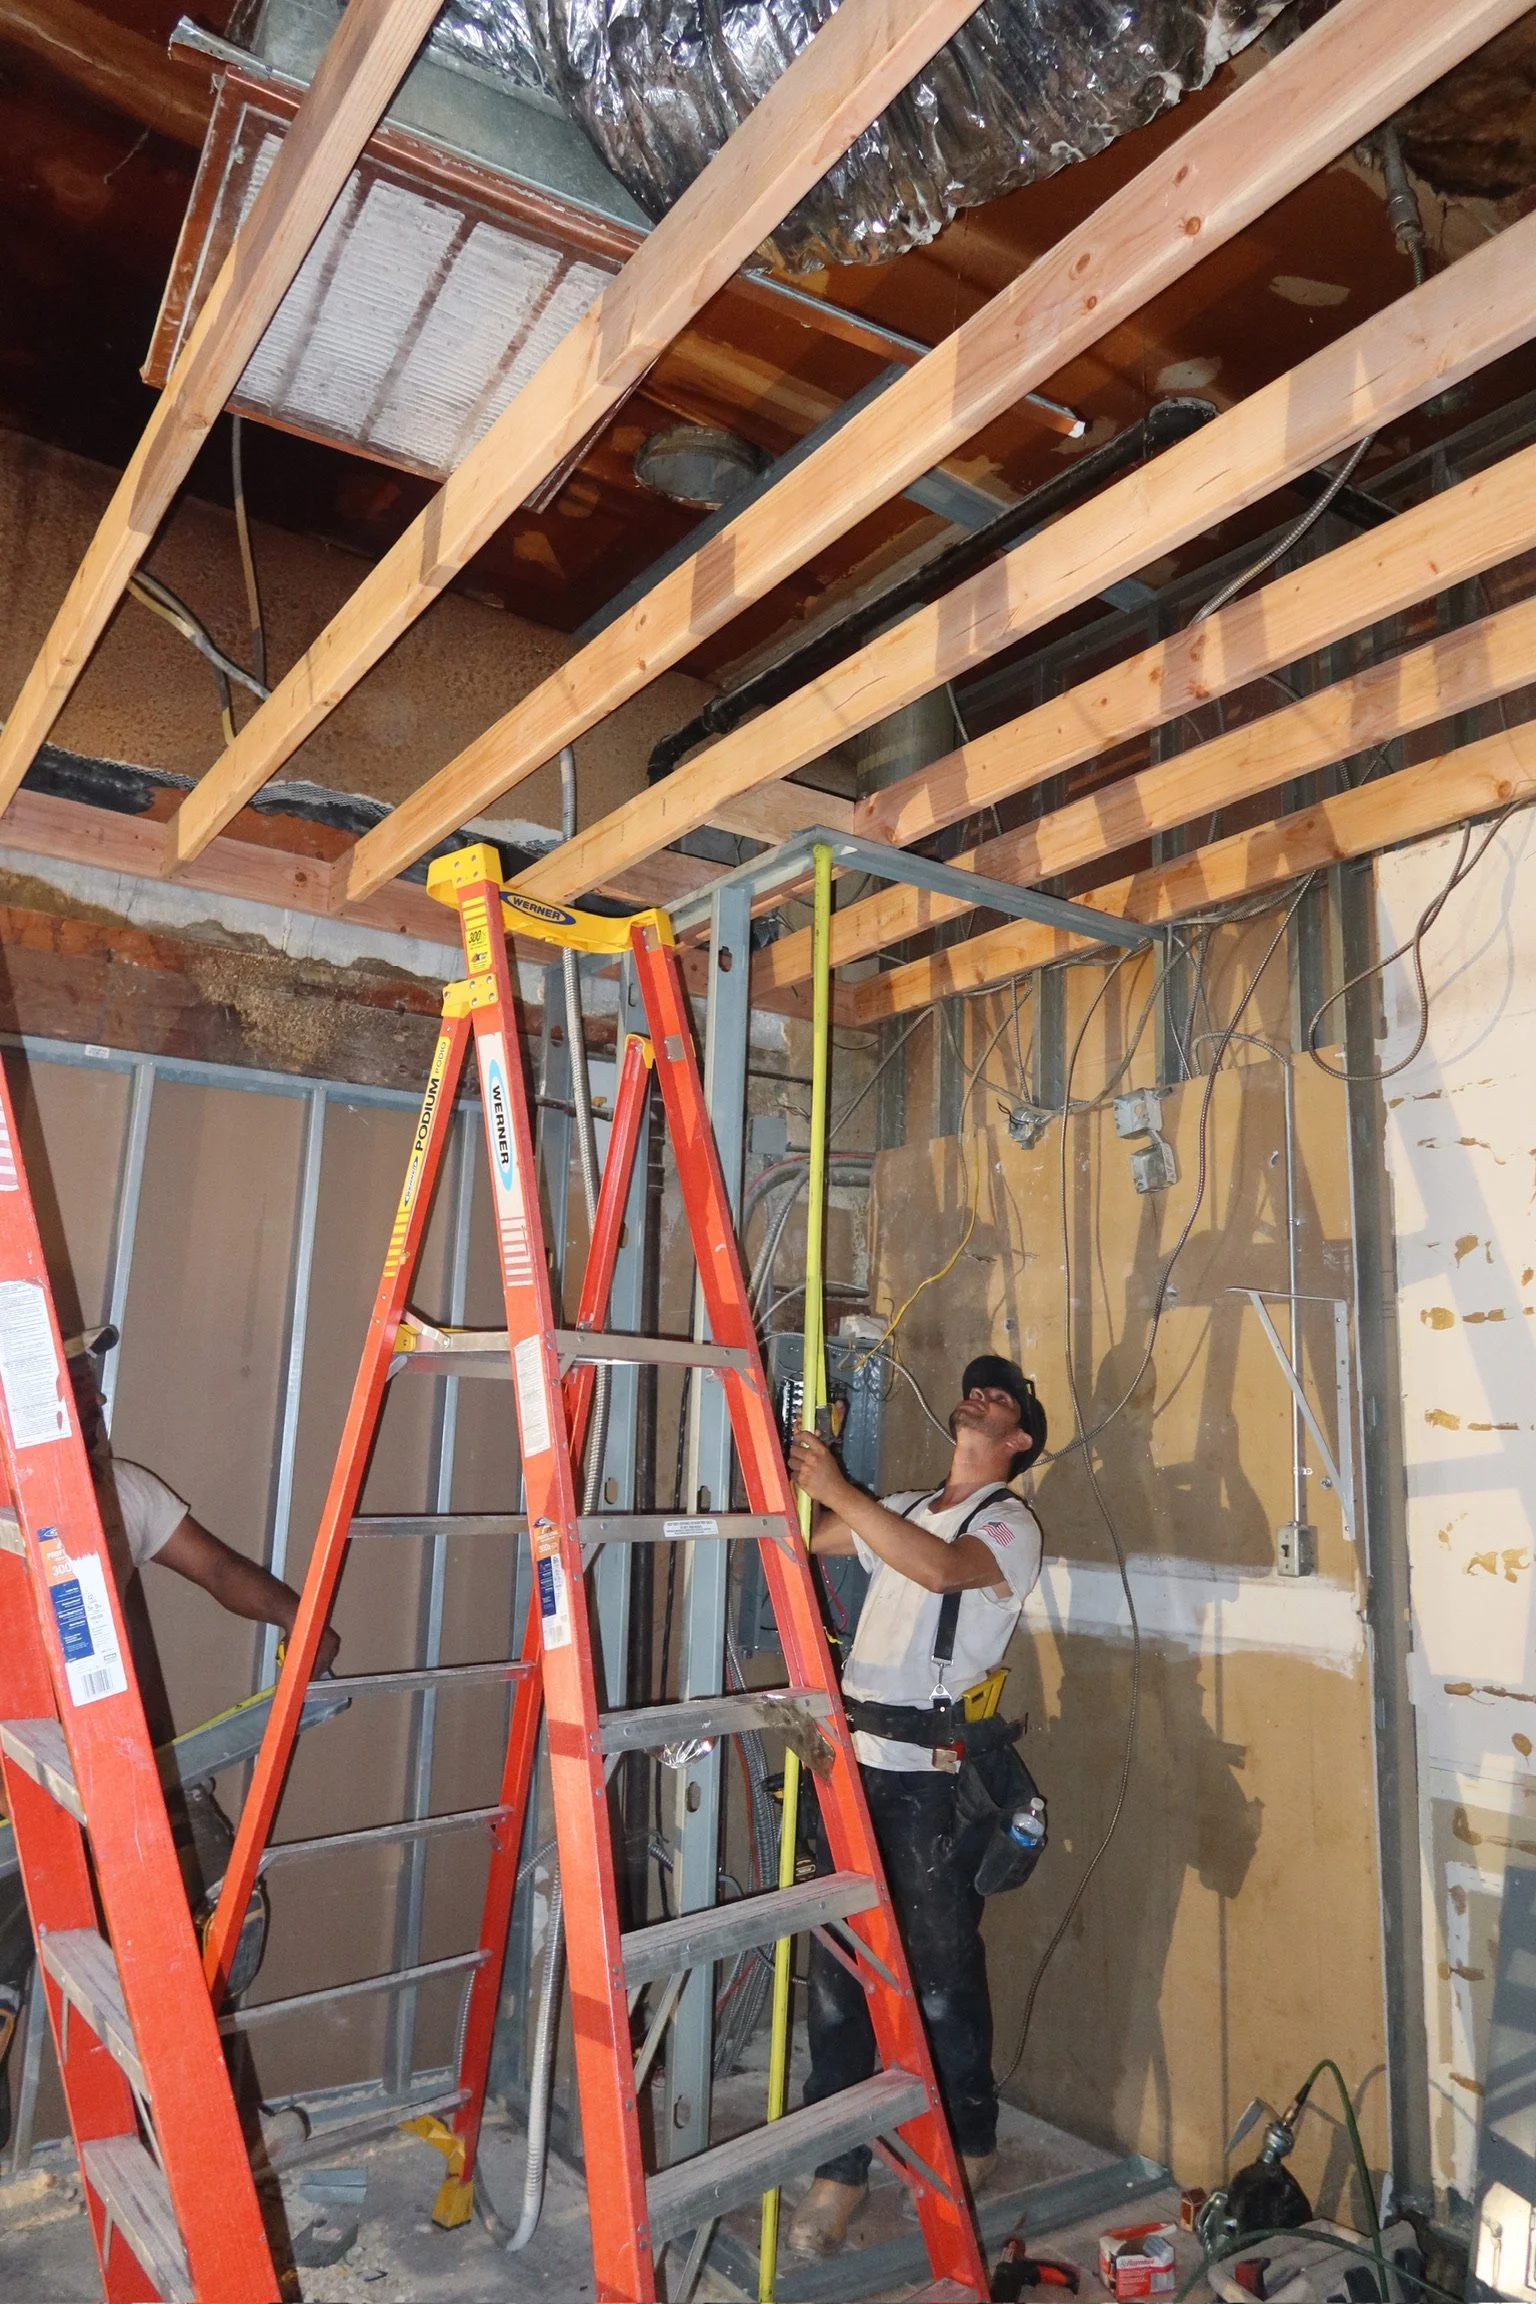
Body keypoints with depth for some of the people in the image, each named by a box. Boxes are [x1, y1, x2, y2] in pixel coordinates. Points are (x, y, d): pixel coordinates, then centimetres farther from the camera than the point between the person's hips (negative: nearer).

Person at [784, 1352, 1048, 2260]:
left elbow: (941, 1568, -23)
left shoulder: (1010, 1523, -2)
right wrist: (794, 1458, 8)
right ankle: (838, 2168, 17)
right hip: (858, 1759, 6)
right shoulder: (904, 1508, 20)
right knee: (837, 1965, 6)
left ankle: (970, 2142, 27)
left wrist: (840, 1488, -22)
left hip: (935, 1775, -5)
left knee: (943, 1970, 5)